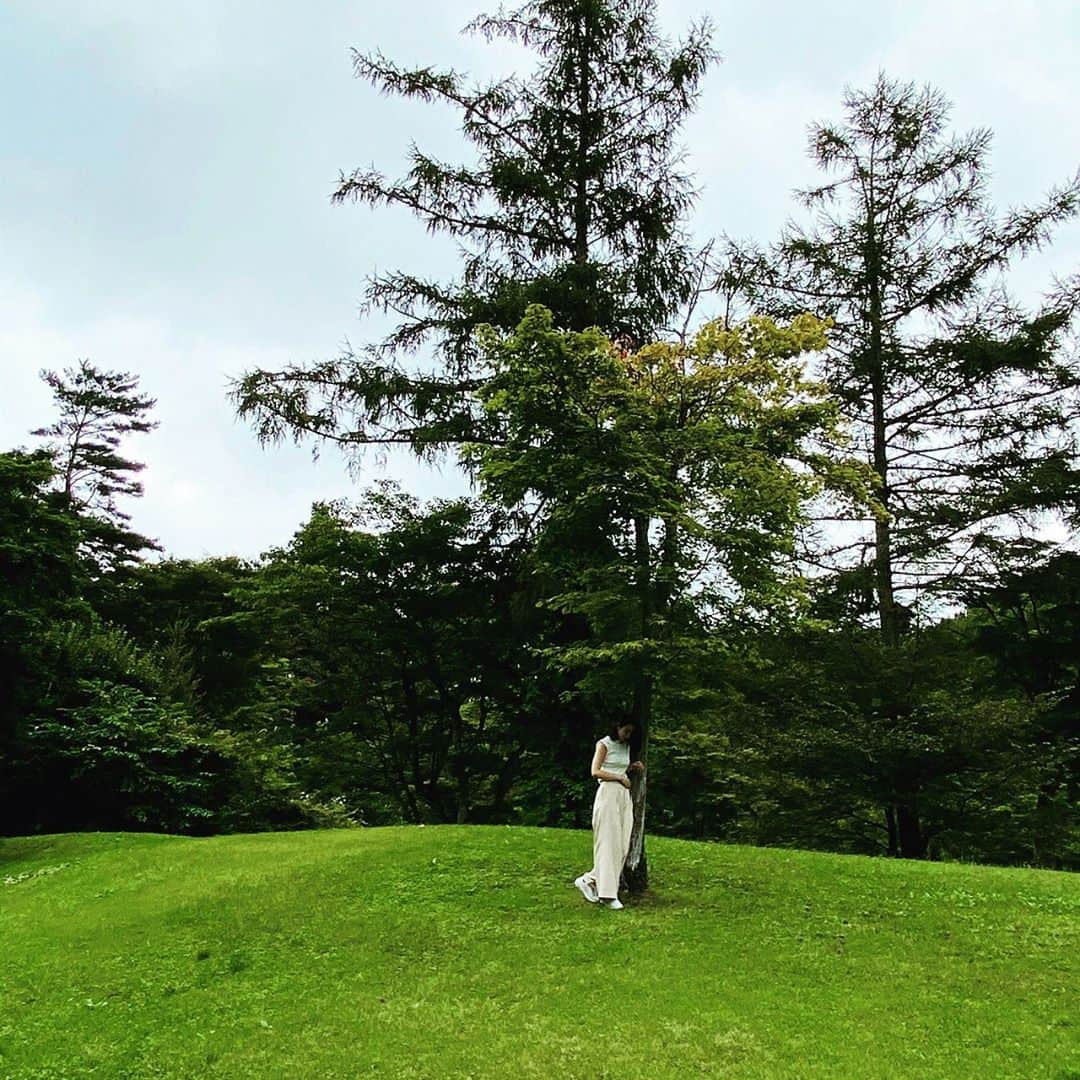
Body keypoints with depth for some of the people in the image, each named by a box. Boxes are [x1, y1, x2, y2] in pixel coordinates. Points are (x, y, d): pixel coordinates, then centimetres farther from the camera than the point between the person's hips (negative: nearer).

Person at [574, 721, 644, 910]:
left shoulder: (626, 746, 15)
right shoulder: (604, 744, -6)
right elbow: (595, 771, -12)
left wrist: (632, 768, 5)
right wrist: (620, 777, -13)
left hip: (624, 795, 8)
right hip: (608, 793, -8)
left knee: (622, 844, 3)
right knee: (608, 843, -7)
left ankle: (589, 880, 13)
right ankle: (607, 894, -3)